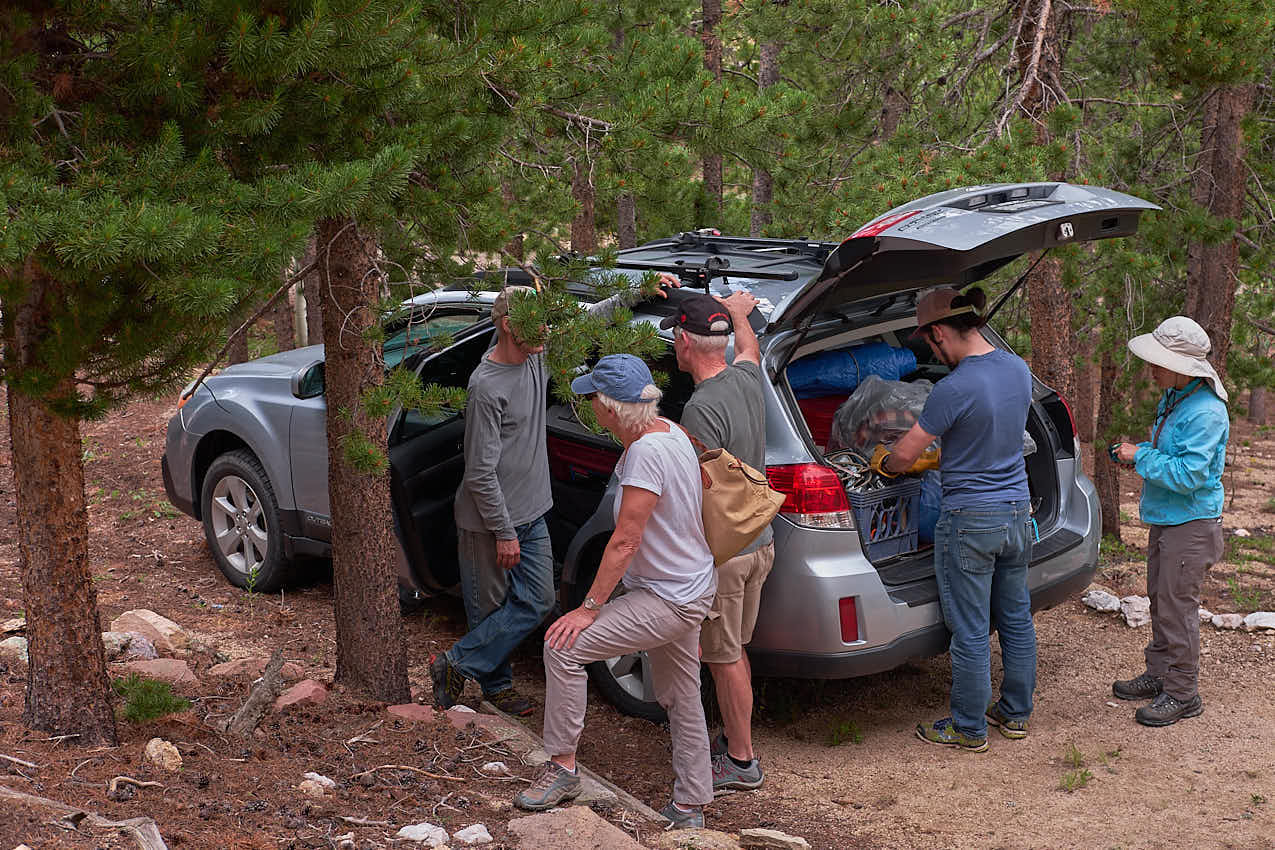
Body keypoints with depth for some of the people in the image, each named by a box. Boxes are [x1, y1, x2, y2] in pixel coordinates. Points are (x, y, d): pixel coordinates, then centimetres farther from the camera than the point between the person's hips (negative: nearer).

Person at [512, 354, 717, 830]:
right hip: (687, 588, 11)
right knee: (681, 700, 19)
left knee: (564, 648, -13)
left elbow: (625, 541, -25)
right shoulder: (668, 432, 4)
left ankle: (562, 767, -3)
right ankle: (689, 808, 31)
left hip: (669, 600, -11)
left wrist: (589, 608, -20)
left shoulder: (647, 452, -26)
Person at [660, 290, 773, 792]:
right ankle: (734, 739, 32)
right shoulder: (746, 379, 1)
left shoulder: (703, 408, -24)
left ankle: (742, 764, 12)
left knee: (724, 657, 3)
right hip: (759, 542, 9)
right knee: (733, 651, 20)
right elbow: (749, 347, 28)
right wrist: (738, 312, 45)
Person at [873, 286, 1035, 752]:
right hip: (1017, 509, 8)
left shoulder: (955, 388, -22)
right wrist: (939, 454, 23)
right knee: (1016, 618, 18)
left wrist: (882, 463, 9)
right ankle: (1015, 713, 31)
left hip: (969, 519, -8)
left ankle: (969, 728, 15)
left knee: (970, 631, 4)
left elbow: (904, 454, -14)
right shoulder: (1018, 369, 2)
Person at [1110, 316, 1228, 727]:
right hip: (1164, 519, 10)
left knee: (1177, 605, -5)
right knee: (1160, 600, 17)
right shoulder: (1171, 399, 8)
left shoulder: (1206, 412, -23)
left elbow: (1188, 474, -27)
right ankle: (1159, 674, 31)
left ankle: (1182, 693, 5)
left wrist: (1142, 457, -18)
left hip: (1191, 524, -10)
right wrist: (1138, 454, 5)